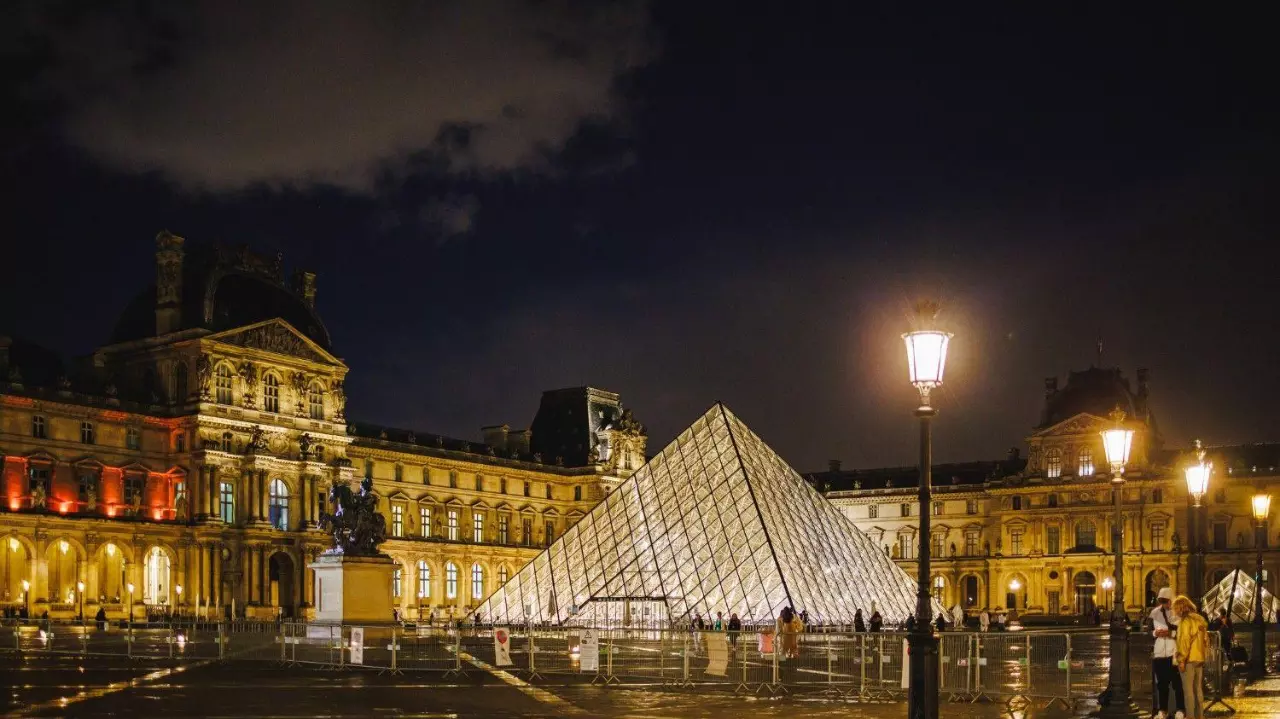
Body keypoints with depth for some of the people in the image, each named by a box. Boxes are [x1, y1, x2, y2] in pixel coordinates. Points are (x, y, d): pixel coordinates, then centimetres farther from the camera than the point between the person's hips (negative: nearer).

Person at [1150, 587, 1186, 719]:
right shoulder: (1154, 613, 11)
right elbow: (1148, 631, 16)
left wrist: (1171, 633, -19)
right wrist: (1155, 633, -5)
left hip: (1174, 652, -4)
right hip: (1158, 653, 4)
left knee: (1177, 683, -2)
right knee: (1161, 683, 8)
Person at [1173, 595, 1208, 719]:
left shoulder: (1185, 620, -12)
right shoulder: (1200, 619, 13)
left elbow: (1184, 641, -17)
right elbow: (1205, 640, 16)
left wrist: (1181, 660, -16)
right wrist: (1204, 655, 19)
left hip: (1188, 659, -8)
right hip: (1200, 658, 8)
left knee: (1188, 689, -4)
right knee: (1198, 689, 13)